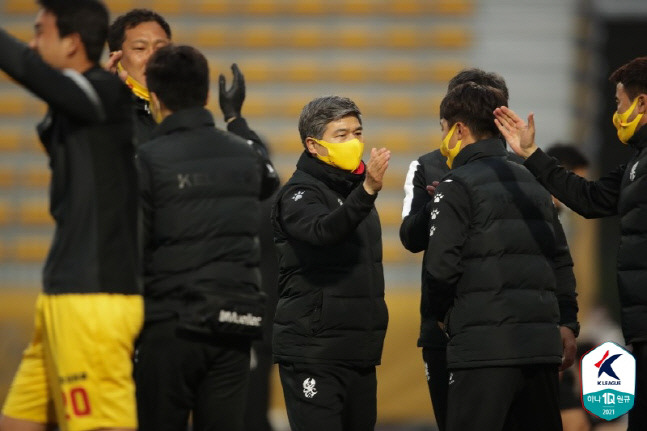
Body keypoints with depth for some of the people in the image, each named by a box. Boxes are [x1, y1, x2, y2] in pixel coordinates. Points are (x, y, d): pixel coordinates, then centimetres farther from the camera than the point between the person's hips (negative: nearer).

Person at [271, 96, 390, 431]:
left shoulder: (353, 188, 17)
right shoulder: (300, 193, -9)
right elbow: (323, 231, -32)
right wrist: (367, 191, -44)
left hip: (359, 351, 8)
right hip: (313, 352, -8)